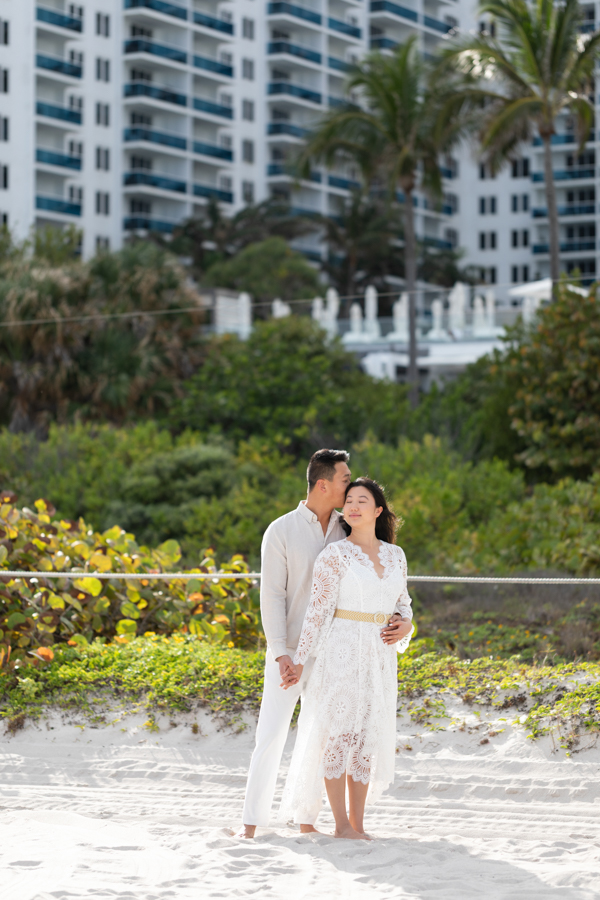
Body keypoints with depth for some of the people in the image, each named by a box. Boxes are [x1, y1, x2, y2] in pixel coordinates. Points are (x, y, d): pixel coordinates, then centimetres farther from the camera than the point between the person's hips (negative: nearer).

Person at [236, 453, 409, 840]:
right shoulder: (281, 531, -4)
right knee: (272, 734, -4)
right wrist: (280, 653, -16)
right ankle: (253, 821, 2)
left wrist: (396, 617, -11)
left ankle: (307, 819, 13)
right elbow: (272, 595, -7)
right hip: (290, 652, -3)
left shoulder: (348, 530, 6)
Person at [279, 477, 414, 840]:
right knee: (338, 734, -5)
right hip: (342, 651, -5)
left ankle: (357, 823, 14)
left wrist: (406, 627, -3)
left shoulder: (395, 555, 10)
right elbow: (318, 612, -6)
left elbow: (403, 604, 19)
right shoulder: (334, 555, -6)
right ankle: (341, 824, 1)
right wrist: (300, 661, -9)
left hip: (379, 658, 5)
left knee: (366, 738, 7)